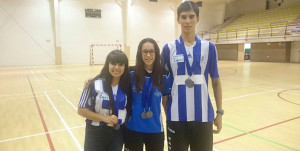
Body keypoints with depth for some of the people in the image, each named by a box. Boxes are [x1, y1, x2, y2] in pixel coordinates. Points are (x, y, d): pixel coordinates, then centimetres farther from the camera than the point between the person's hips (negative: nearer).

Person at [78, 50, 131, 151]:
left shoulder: (127, 85, -4)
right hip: (96, 134, -3)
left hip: (118, 133, 3)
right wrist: (104, 118, -19)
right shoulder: (95, 84, -13)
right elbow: (81, 110, -11)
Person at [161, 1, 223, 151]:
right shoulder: (169, 48, -2)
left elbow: (216, 82, 5)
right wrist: (166, 111, 1)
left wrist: (220, 112, 5)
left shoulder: (209, 47, 0)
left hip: (203, 116, 1)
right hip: (176, 116, 0)